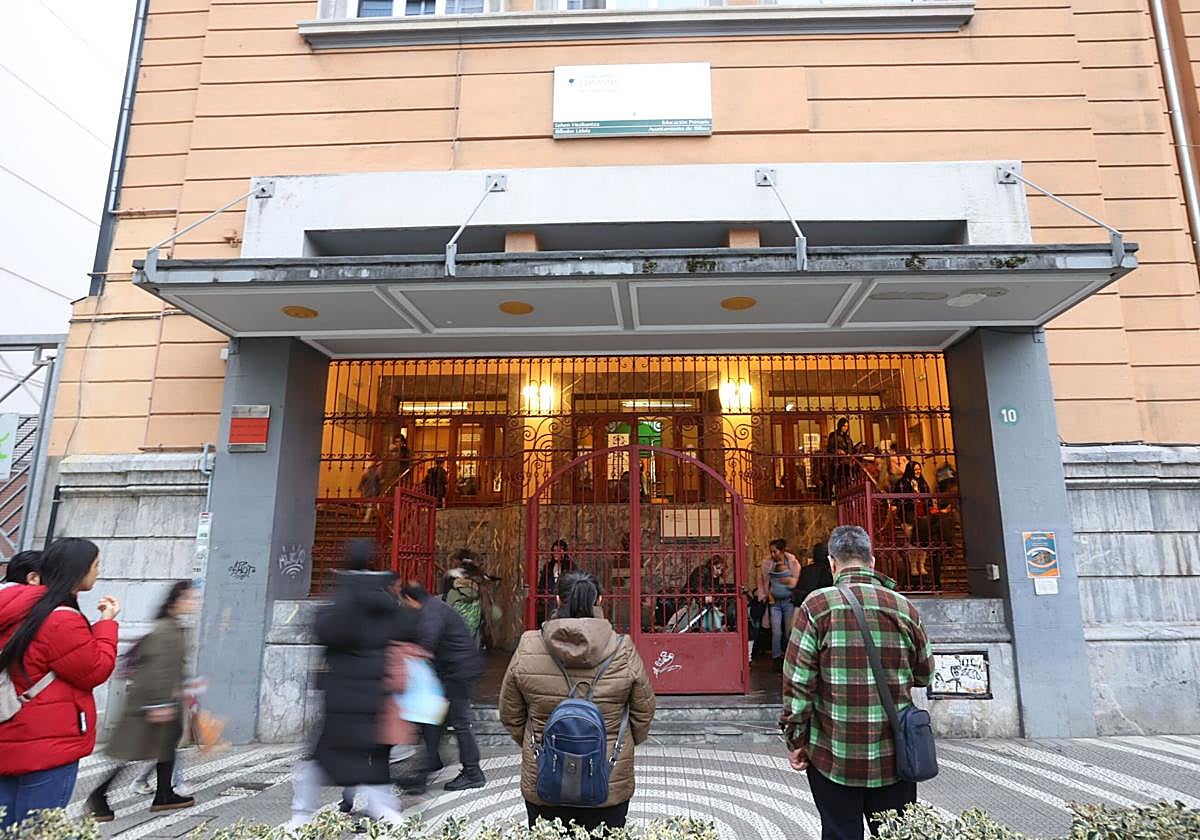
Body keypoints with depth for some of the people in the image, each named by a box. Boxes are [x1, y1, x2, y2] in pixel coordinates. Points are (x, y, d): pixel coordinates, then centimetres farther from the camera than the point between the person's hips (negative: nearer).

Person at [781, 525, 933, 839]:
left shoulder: (817, 605, -9)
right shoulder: (904, 607, -1)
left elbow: (798, 681, -11)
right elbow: (924, 675, 10)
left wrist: (795, 740, -2)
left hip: (834, 756, -2)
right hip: (894, 755, 3)